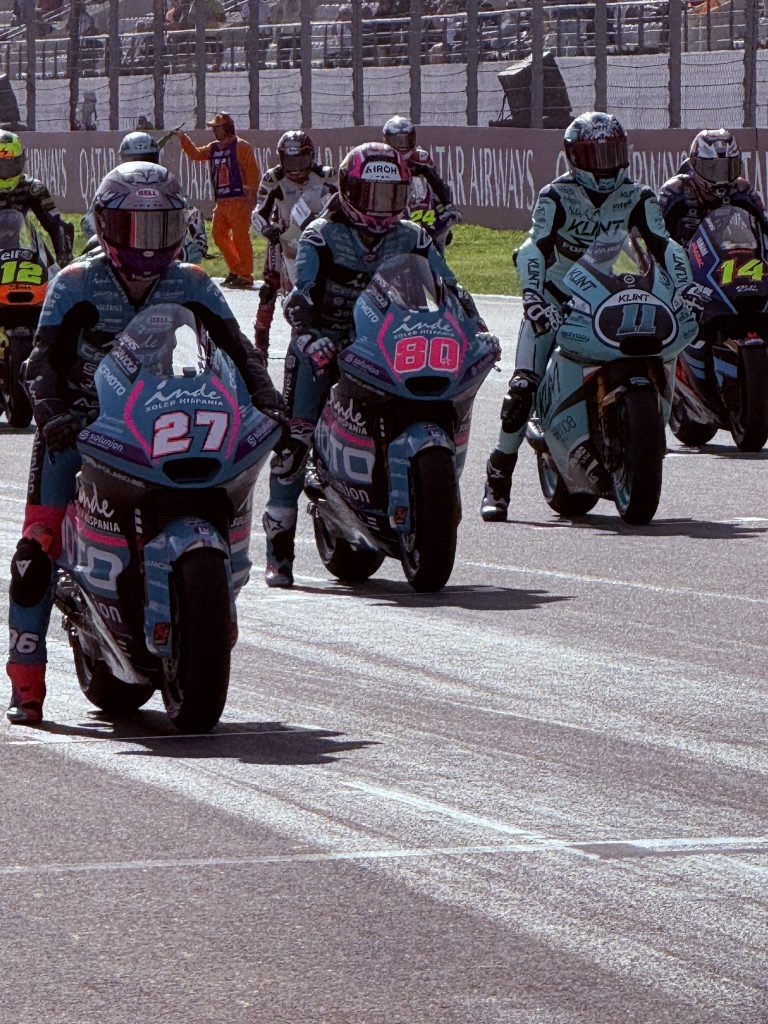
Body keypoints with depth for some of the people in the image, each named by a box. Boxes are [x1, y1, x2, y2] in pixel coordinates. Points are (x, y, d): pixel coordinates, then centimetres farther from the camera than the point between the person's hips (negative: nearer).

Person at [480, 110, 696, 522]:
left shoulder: (636, 198, -5)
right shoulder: (556, 196, -15)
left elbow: (664, 246, -13)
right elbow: (534, 249, -26)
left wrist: (685, 289, -32)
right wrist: (533, 299, -43)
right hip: (554, 301, -4)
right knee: (523, 386, -16)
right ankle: (497, 480, -9)